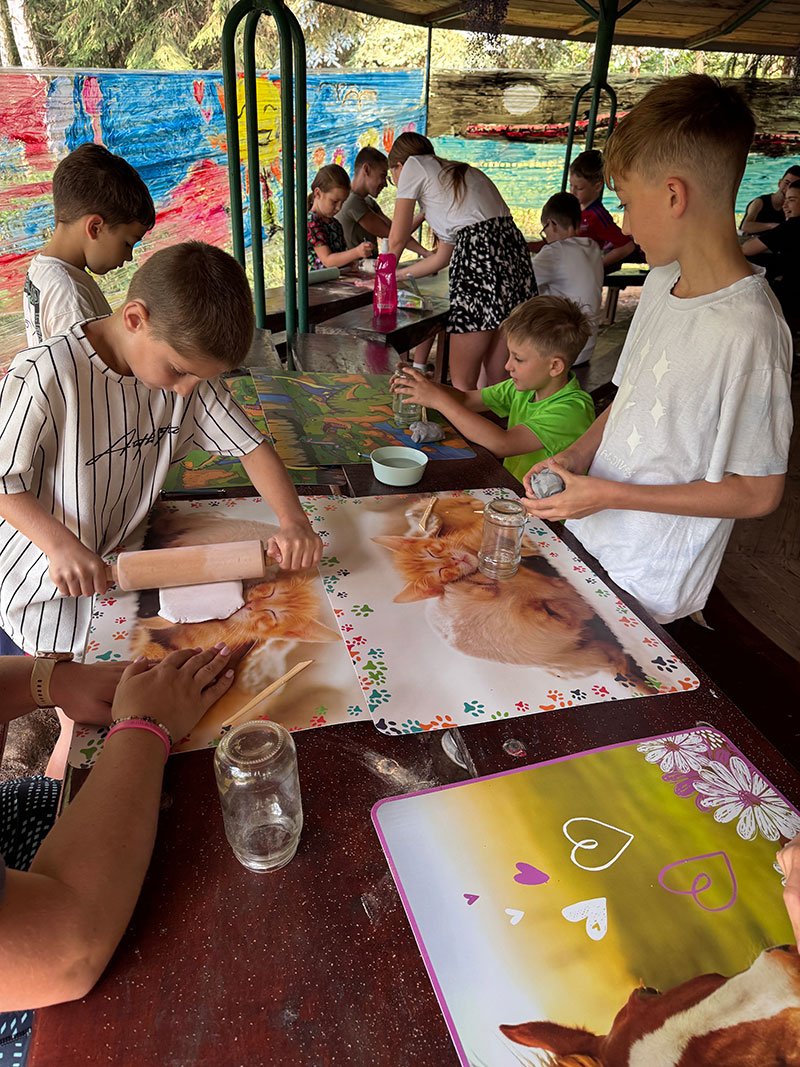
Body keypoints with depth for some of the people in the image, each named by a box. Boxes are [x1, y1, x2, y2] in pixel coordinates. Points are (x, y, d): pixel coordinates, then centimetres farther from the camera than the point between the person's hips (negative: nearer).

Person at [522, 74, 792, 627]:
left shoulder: (747, 331, -25)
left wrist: (608, 494, -21)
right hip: (586, 537, 7)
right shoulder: (662, 281, 1)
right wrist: (576, 457, -5)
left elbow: (757, 493, -20)